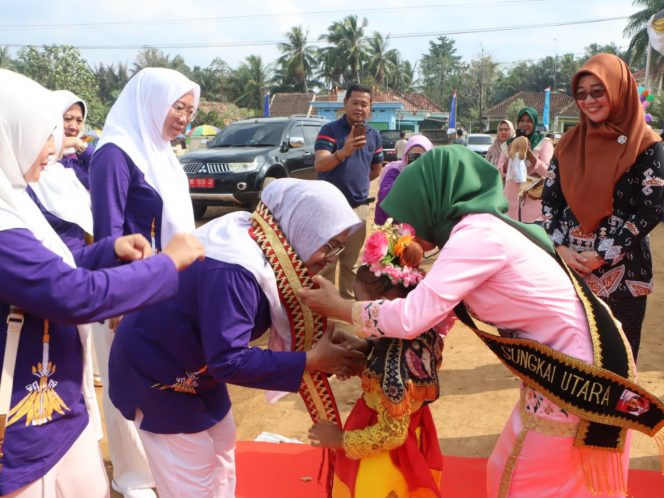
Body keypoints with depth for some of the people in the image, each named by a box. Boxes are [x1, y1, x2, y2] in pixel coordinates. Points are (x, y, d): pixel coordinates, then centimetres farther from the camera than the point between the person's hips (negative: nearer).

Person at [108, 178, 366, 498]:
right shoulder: (231, 271, -36)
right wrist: (310, 361, -31)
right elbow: (228, 361, -36)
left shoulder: (262, 245, -8)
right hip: (156, 369, -9)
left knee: (221, 452, 20)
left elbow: (281, 314, 3)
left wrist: (326, 339, -12)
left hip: (196, 363, 9)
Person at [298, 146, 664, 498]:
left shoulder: (478, 234, -22)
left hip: (580, 373, -8)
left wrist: (339, 308, -12)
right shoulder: (482, 229, 7)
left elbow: (411, 318, -25)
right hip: (562, 364, 8)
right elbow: (434, 310, 11)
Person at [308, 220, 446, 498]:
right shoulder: (420, 332, -11)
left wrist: (340, 439, -15)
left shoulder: (394, 362, -35)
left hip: (384, 467, -8)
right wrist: (362, 348, -4)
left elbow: (391, 434, -27)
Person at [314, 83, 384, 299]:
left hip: (359, 206, 4)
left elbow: (376, 170, 22)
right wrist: (344, 152, -37)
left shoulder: (374, 135, 8)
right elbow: (319, 165, -22)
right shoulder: (329, 130, -7)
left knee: (351, 261, 14)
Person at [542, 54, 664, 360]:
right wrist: (560, 248, -8)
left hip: (621, 270, -3)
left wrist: (602, 255, -13)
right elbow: (550, 199, 7)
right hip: (568, 266, 4)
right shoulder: (570, 142, 8)